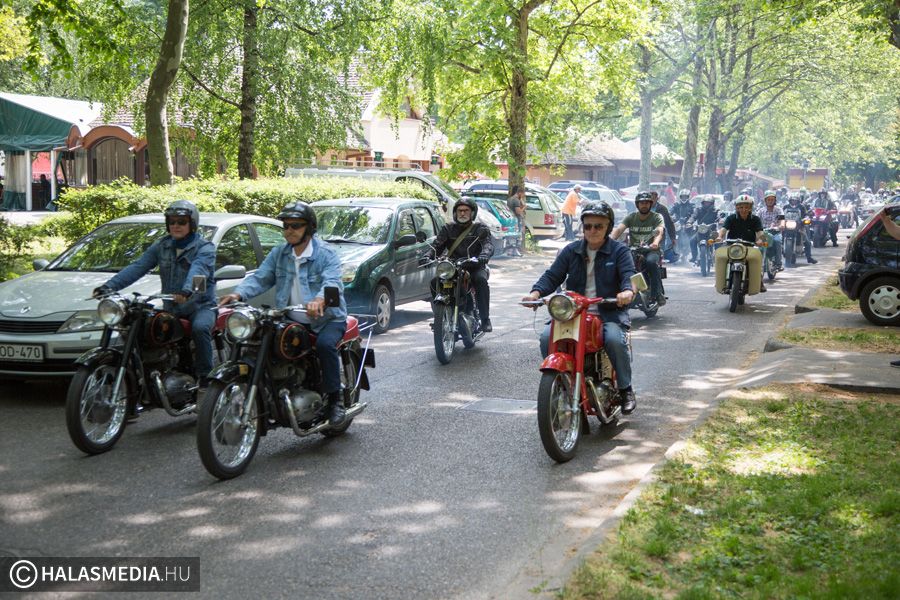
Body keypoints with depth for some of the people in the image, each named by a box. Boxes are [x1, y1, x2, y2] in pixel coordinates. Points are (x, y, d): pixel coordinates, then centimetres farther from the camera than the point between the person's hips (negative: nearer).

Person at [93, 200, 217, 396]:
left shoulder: (204, 248, -6)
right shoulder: (161, 246, 12)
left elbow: (198, 270, -28)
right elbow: (137, 267, 1)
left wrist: (187, 290, -50)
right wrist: (109, 286, -14)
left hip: (200, 305, -5)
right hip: (171, 307, 5)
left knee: (200, 328, -36)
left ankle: (205, 378, -25)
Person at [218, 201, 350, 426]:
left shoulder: (326, 254, -8)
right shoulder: (279, 253, 10)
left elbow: (332, 282, -25)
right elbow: (260, 278, 1)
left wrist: (319, 299, -48)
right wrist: (238, 293, -19)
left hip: (327, 318, -5)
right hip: (291, 320, 5)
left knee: (325, 344, -33)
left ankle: (335, 399, -18)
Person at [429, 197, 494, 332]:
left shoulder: (480, 229, 7)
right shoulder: (448, 229, 15)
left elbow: (488, 245, -11)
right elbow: (437, 245, 3)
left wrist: (483, 257, -35)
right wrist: (430, 258, -20)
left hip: (475, 267, -3)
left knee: (481, 280, -35)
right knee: (435, 282, -22)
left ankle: (485, 319, -33)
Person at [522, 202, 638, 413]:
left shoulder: (619, 251, 6)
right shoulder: (571, 251, 14)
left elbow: (628, 274, -9)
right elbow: (553, 275, 6)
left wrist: (627, 291, -34)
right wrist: (536, 292, -15)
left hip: (610, 312, -3)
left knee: (615, 339, -34)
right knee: (547, 336, -22)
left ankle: (625, 390, -12)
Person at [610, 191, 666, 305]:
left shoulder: (657, 217, 3)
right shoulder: (631, 217, 9)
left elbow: (659, 231, -16)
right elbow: (619, 229, -7)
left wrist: (655, 243, -40)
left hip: (651, 250, -2)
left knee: (651, 262, -37)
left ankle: (658, 293, -26)